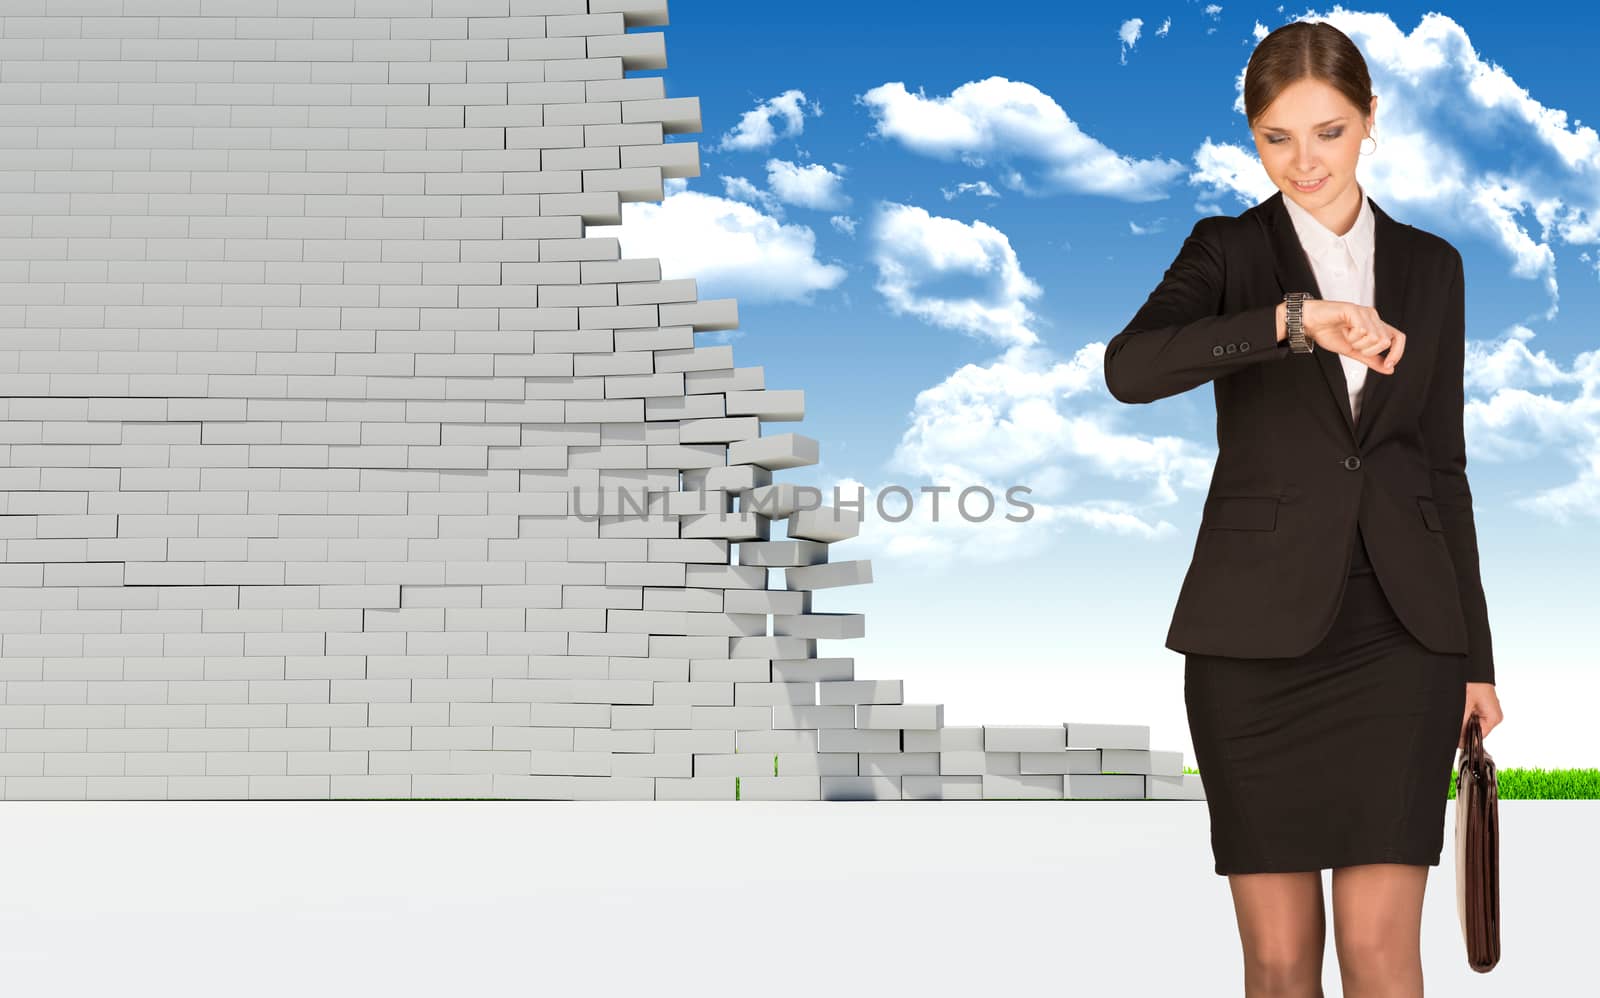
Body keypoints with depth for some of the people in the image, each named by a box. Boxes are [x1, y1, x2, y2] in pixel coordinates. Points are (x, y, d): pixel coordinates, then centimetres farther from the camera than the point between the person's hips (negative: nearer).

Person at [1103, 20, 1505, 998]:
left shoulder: (1430, 266, 11)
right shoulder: (1229, 250, 3)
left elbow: (1443, 466, 13)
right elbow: (1130, 367, -18)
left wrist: (1476, 655, 10)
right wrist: (1297, 318, -30)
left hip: (1399, 628, 1)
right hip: (1258, 632, -1)